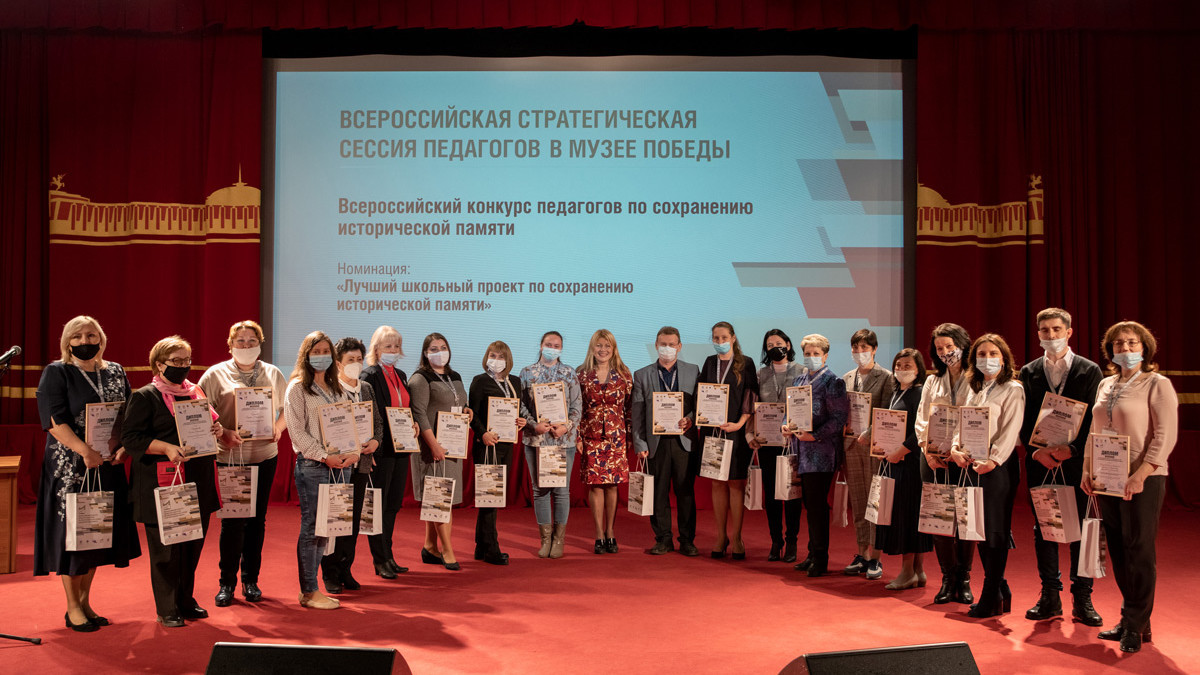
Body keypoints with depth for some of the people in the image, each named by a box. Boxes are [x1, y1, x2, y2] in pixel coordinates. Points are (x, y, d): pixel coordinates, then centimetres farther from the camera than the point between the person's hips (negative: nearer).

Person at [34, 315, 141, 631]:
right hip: (70, 466, -4)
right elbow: (55, 421, -14)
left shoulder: (115, 372, 9)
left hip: (108, 464, 5)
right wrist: (86, 452, -23)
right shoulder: (56, 373, -4)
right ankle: (72, 607, 14)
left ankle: (85, 601, 23)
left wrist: (123, 447, -8)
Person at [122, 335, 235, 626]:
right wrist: (166, 448, -22)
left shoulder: (197, 392, 15)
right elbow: (130, 437, -10)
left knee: (194, 545, 11)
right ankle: (167, 610, 12)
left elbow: (211, 423, 25)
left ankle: (186, 601, 25)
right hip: (164, 484, -6)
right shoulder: (144, 397, -3)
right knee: (166, 549, 0)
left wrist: (219, 431, 2)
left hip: (199, 482, 6)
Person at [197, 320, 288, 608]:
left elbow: (287, 409, 16)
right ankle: (226, 582, 13)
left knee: (257, 519, 8)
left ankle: (251, 579, 20)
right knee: (233, 520, -2)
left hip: (265, 455, 3)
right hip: (231, 456, -3)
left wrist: (278, 428, -2)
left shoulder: (273, 374, 10)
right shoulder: (216, 374, 1)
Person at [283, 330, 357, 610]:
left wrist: (353, 453, -4)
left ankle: (310, 589, 18)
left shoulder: (338, 389, 17)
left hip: (340, 465, 6)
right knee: (312, 527, -2)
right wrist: (325, 456, -16)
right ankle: (309, 592, 8)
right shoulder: (297, 388, -2)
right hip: (312, 466, -6)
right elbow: (297, 432, -9)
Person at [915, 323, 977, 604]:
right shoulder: (932, 381, 15)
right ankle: (948, 578, 14)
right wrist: (928, 450, -5)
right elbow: (921, 419, 10)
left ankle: (964, 580, 14)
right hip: (934, 460, 4)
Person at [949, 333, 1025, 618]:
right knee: (979, 530, 9)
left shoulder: (1013, 389, -3)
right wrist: (956, 449, -2)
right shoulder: (974, 390, 18)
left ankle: (990, 599, 6)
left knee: (995, 532, -2)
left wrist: (993, 460, -22)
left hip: (997, 467, -7)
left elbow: (1011, 430, -12)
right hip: (971, 465, 7)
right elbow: (963, 424, 16)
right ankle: (1000, 590, 23)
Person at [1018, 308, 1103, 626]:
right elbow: (1023, 420, 6)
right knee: (1043, 528, 6)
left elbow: (1095, 419, -3)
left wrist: (1071, 449, -15)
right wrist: (1036, 451, -9)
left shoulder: (1089, 371, 1)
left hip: (1077, 461, -2)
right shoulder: (1029, 372, 8)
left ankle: (1082, 599, 12)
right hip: (1040, 462, 2)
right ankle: (1050, 596, 16)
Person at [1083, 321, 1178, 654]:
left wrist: (1140, 475, -20)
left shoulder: (1157, 384, -5)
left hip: (1142, 480, -6)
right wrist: (1087, 469, 8)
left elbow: (1166, 435, -13)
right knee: (1118, 551, 9)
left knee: (1139, 550, -1)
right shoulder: (1105, 385, 14)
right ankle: (1129, 617, 20)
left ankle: (1137, 626, 10)